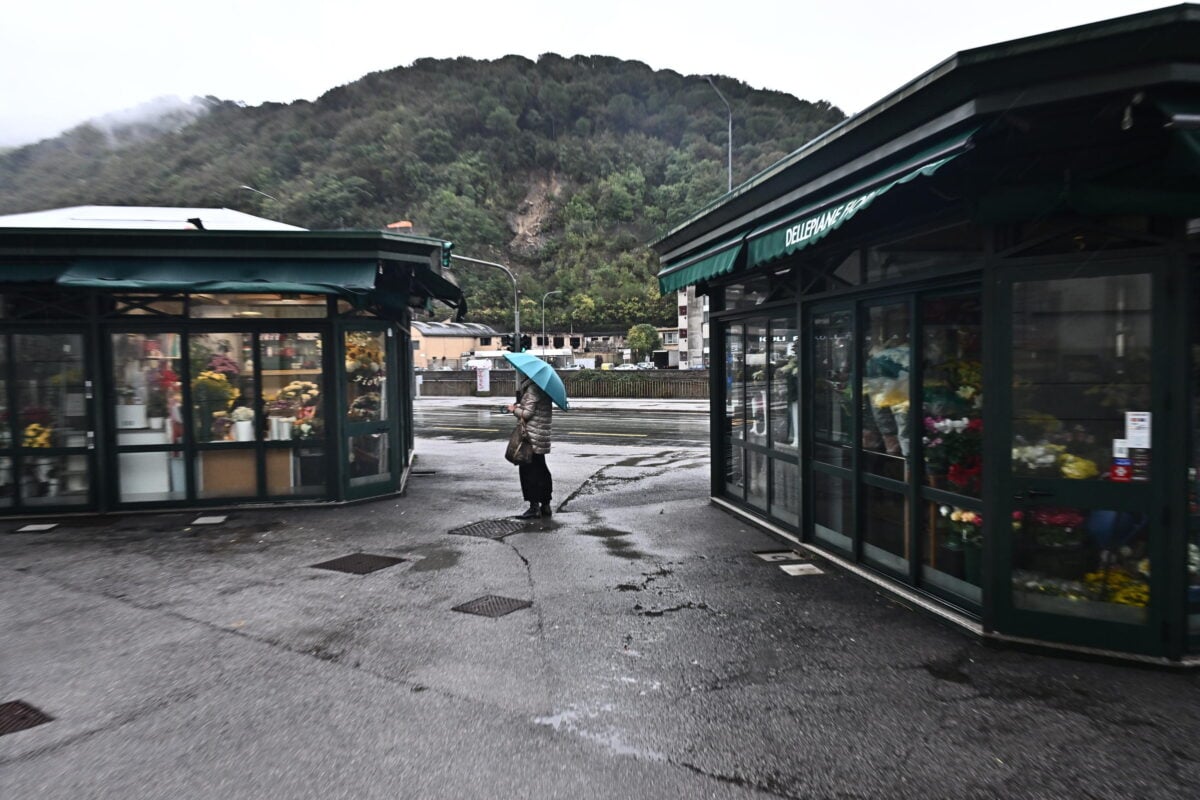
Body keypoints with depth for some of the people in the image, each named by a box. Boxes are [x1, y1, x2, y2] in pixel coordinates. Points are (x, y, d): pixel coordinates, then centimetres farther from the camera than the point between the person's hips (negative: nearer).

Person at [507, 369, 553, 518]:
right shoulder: (541, 388, 13)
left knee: (528, 470, -3)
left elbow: (527, 413, -18)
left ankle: (534, 506, 0)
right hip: (541, 436, 10)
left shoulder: (531, 390, -15)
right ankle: (545, 505, 20)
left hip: (531, 437, -10)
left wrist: (514, 409, -1)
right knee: (540, 469, 14)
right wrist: (519, 408, 13)